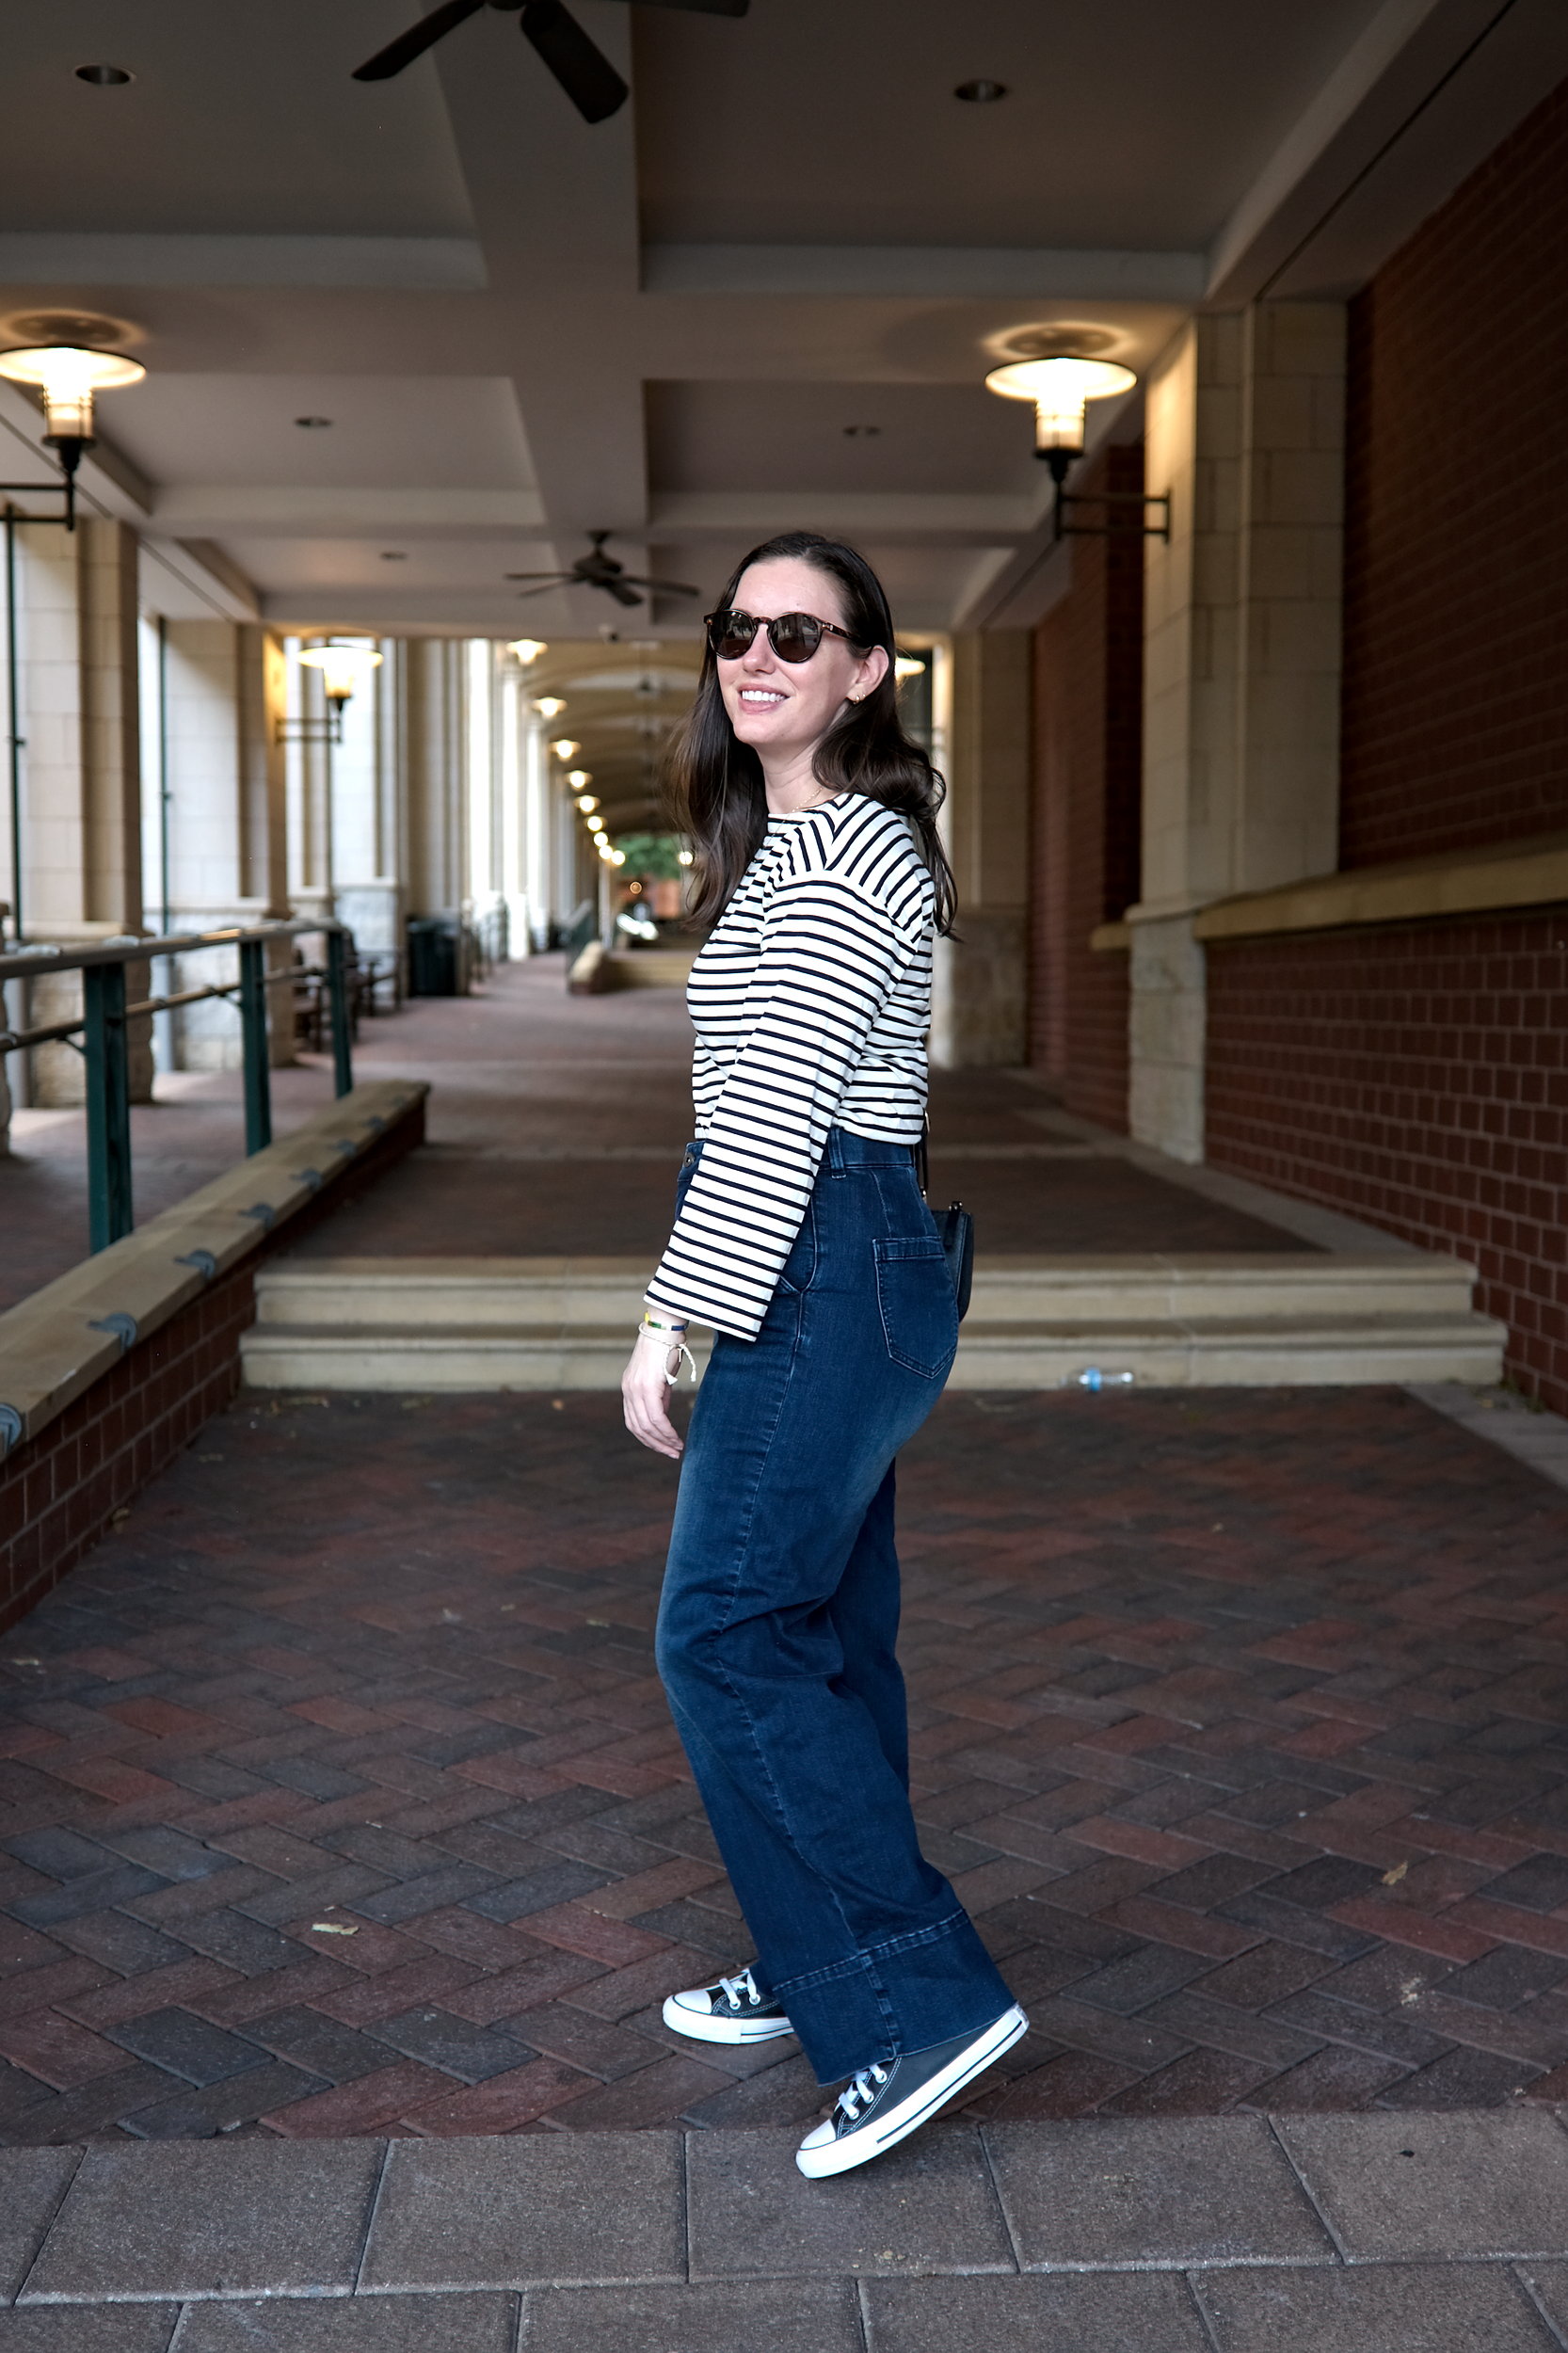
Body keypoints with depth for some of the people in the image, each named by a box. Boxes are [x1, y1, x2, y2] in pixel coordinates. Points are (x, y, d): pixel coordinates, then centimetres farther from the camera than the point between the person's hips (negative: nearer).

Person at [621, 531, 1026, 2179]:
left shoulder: (839, 850, -15)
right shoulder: (798, 840, 17)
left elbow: (773, 1114, -21)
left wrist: (670, 1324, -19)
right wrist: (698, 1306, 23)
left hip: (823, 1275, -10)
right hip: (838, 1273, 10)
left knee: (723, 1638, -8)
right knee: (819, 1635, 15)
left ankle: (924, 2002, -3)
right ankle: (827, 1968, 28)